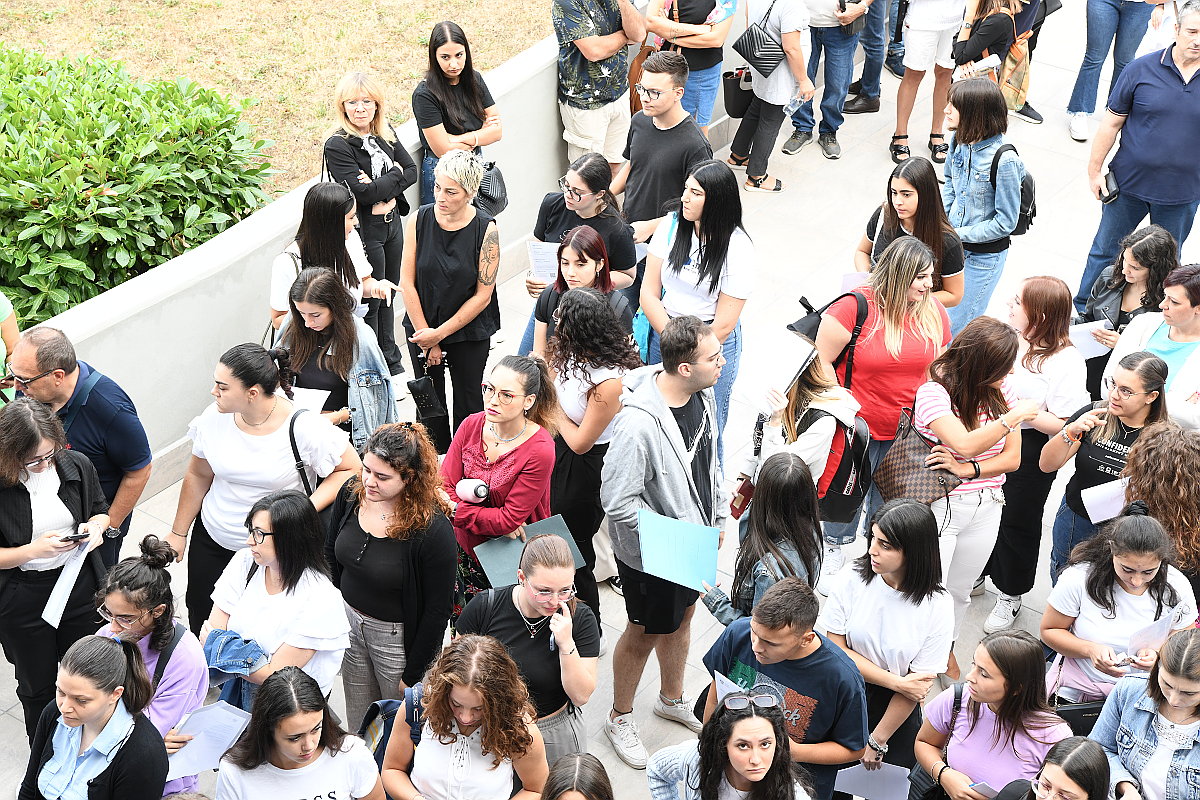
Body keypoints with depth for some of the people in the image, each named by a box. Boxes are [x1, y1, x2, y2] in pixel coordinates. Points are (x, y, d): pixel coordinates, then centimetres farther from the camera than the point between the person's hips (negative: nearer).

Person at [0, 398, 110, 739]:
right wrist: (35, 550, -28)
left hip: (81, 589, 3)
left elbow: (101, 510, 9)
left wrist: (96, 525, -14)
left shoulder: (78, 465, -10)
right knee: (37, 688, 18)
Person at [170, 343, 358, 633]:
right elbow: (198, 476, 7)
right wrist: (178, 533, 13)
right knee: (203, 622, 12)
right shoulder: (214, 417, -8)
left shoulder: (305, 429, -21)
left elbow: (351, 469, -11)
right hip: (211, 543, 4)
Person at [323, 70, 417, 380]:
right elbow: (362, 192, -24)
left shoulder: (385, 133, 4)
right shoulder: (337, 146, -18)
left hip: (392, 222, 7)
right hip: (363, 230, -7)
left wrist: (386, 192, -15)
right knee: (371, 299, 3)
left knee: (388, 294, 19)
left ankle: (392, 363, 34)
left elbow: (411, 169, 1)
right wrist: (395, 173, -12)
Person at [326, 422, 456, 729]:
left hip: (397, 635, -5)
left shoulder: (433, 529, -28)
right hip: (349, 621, 5)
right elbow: (330, 554, 8)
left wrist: (413, 674, -13)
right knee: (357, 722, 23)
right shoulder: (352, 493, -11)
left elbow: (438, 609, -19)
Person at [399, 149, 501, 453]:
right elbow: (407, 282, -9)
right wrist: (427, 338, -9)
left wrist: (441, 333, -13)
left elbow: (483, 295, -13)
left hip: (469, 331, -2)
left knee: (468, 403, 11)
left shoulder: (485, 230, -16)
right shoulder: (420, 219, -11)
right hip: (422, 328, 2)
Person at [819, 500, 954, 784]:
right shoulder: (851, 581, -15)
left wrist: (876, 742, -8)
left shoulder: (937, 607, -18)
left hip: (897, 709, -1)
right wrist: (898, 682, -20)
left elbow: (918, 683, -13)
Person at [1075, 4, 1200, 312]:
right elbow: (1111, 122, -4)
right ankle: (1083, 312, 33)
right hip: (1129, 183, 0)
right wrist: (1094, 169, -2)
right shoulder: (1142, 69, -11)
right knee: (1105, 250, 15)